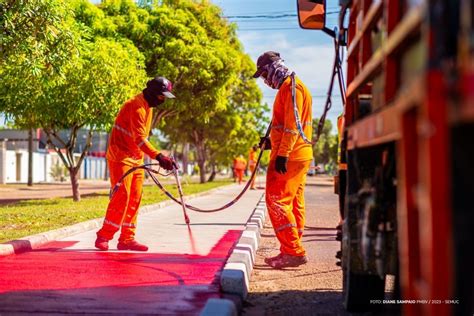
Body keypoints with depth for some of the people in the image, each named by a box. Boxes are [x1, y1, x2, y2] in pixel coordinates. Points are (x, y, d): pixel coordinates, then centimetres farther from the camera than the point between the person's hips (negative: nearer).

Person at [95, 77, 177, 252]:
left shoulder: (148, 106, 13)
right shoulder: (136, 106, -19)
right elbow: (139, 139, -29)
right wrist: (159, 157, -38)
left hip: (136, 159, 9)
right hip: (120, 157, -9)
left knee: (134, 198, 6)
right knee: (121, 196, -13)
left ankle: (127, 239, 10)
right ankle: (104, 236, -4)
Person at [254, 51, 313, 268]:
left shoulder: (291, 86, -11)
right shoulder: (288, 88, 22)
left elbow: (292, 125, -20)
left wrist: (282, 154, -24)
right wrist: (272, 141, 18)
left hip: (289, 157, -10)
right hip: (298, 156, 10)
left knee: (277, 200, -11)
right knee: (294, 204, 11)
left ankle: (293, 251, -11)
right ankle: (292, 252, 16)